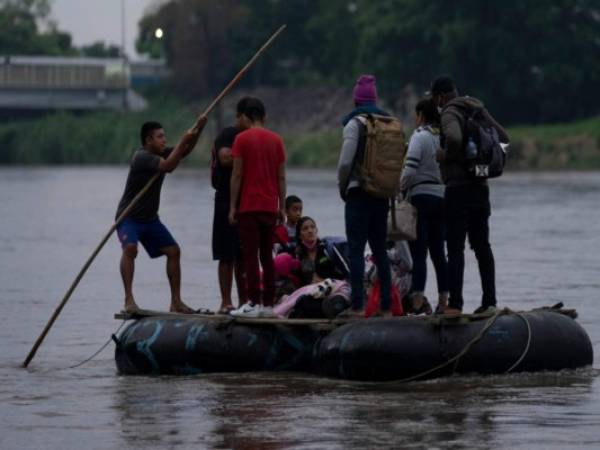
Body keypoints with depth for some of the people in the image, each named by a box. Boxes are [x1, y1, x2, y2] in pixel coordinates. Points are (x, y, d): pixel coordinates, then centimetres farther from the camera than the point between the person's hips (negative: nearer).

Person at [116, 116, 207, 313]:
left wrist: (197, 130, -11)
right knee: (130, 248, -32)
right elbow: (168, 166, -34)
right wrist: (184, 140, -30)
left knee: (174, 251, 1)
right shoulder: (142, 157, -22)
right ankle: (129, 299, -33)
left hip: (150, 218, 8)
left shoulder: (161, 154, 4)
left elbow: (185, 151, 5)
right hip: (129, 218, -8)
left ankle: (176, 301, 6)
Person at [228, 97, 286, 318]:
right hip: (270, 207, 5)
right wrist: (282, 206, 14)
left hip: (249, 206, -4)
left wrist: (232, 206, -3)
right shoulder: (276, 140, 8)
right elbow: (281, 177, 9)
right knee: (267, 256, 9)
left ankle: (253, 303, -11)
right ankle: (268, 304, 7)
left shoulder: (242, 139, -5)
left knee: (250, 255, -6)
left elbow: (237, 175, -7)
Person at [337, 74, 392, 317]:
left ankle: (357, 305, -12)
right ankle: (386, 305, 9)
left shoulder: (355, 123, -9)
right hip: (383, 194, 6)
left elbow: (345, 161, -13)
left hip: (359, 193, -6)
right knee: (379, 249, 11)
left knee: (356, 249, -6)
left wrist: (342, 187, 1)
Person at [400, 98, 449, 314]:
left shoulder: (420, 136, -9)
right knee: (438, 251, 10)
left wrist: (400, 190, -1)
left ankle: (418, 299, -14)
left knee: (418, 252, -7)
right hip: (443, 196, 6)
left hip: (421, 196, -6)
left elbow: (410, 170, -16)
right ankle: (443, 300, 8)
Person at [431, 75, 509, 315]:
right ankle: (489, 301, 10)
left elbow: (454, 138, -32)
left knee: (455, 248, -7)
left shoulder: (450, 114, -12)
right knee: (482, 246, 11)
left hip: (458, 188, -8)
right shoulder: (479, 110, 13)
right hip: (480, 185, 8)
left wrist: (446, 156, -14)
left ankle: (455, 304, -11)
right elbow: (503, 138, 15)